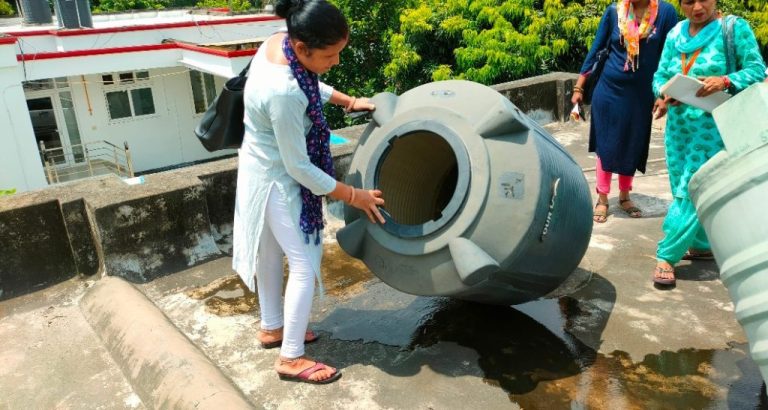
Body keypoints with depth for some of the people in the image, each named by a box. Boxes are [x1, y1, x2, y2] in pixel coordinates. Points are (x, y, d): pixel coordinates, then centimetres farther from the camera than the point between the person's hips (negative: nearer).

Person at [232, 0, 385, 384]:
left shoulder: (278, 42, -10)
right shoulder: (283, 92, -36)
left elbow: (309, 84, 14)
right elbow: (298, 166, -27)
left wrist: (347, 100, 12)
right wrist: (352, 195, -18)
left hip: (265, 170, 9)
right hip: (276, 181, -9)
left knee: (271, 253, 22)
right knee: (304, 264, 0)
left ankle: (272, 327, 42)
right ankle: (291, 358, 16)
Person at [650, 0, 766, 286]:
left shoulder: (734, 28, -4)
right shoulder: (675, 34, 9)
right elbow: (660, 75, 6)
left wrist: (724, 81, -28)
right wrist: (664, 94, -16)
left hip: (714, 126, -5)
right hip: (677, 125, 5)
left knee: (691, 191, -7)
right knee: (682, 190, 12)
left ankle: (666, 255, 0)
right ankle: (702, 245, 31)